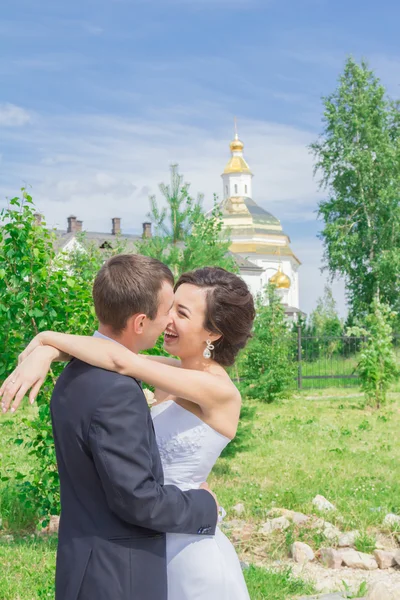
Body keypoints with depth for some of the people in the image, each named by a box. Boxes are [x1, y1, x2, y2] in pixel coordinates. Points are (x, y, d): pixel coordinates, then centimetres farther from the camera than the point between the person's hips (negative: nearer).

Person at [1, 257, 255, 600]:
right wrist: (44, 352, -14)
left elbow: (120, 360, -26)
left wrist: (48, 337, -17)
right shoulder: (171, 372, 4)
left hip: (190, 551, -7)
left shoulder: (221, 392, -19)